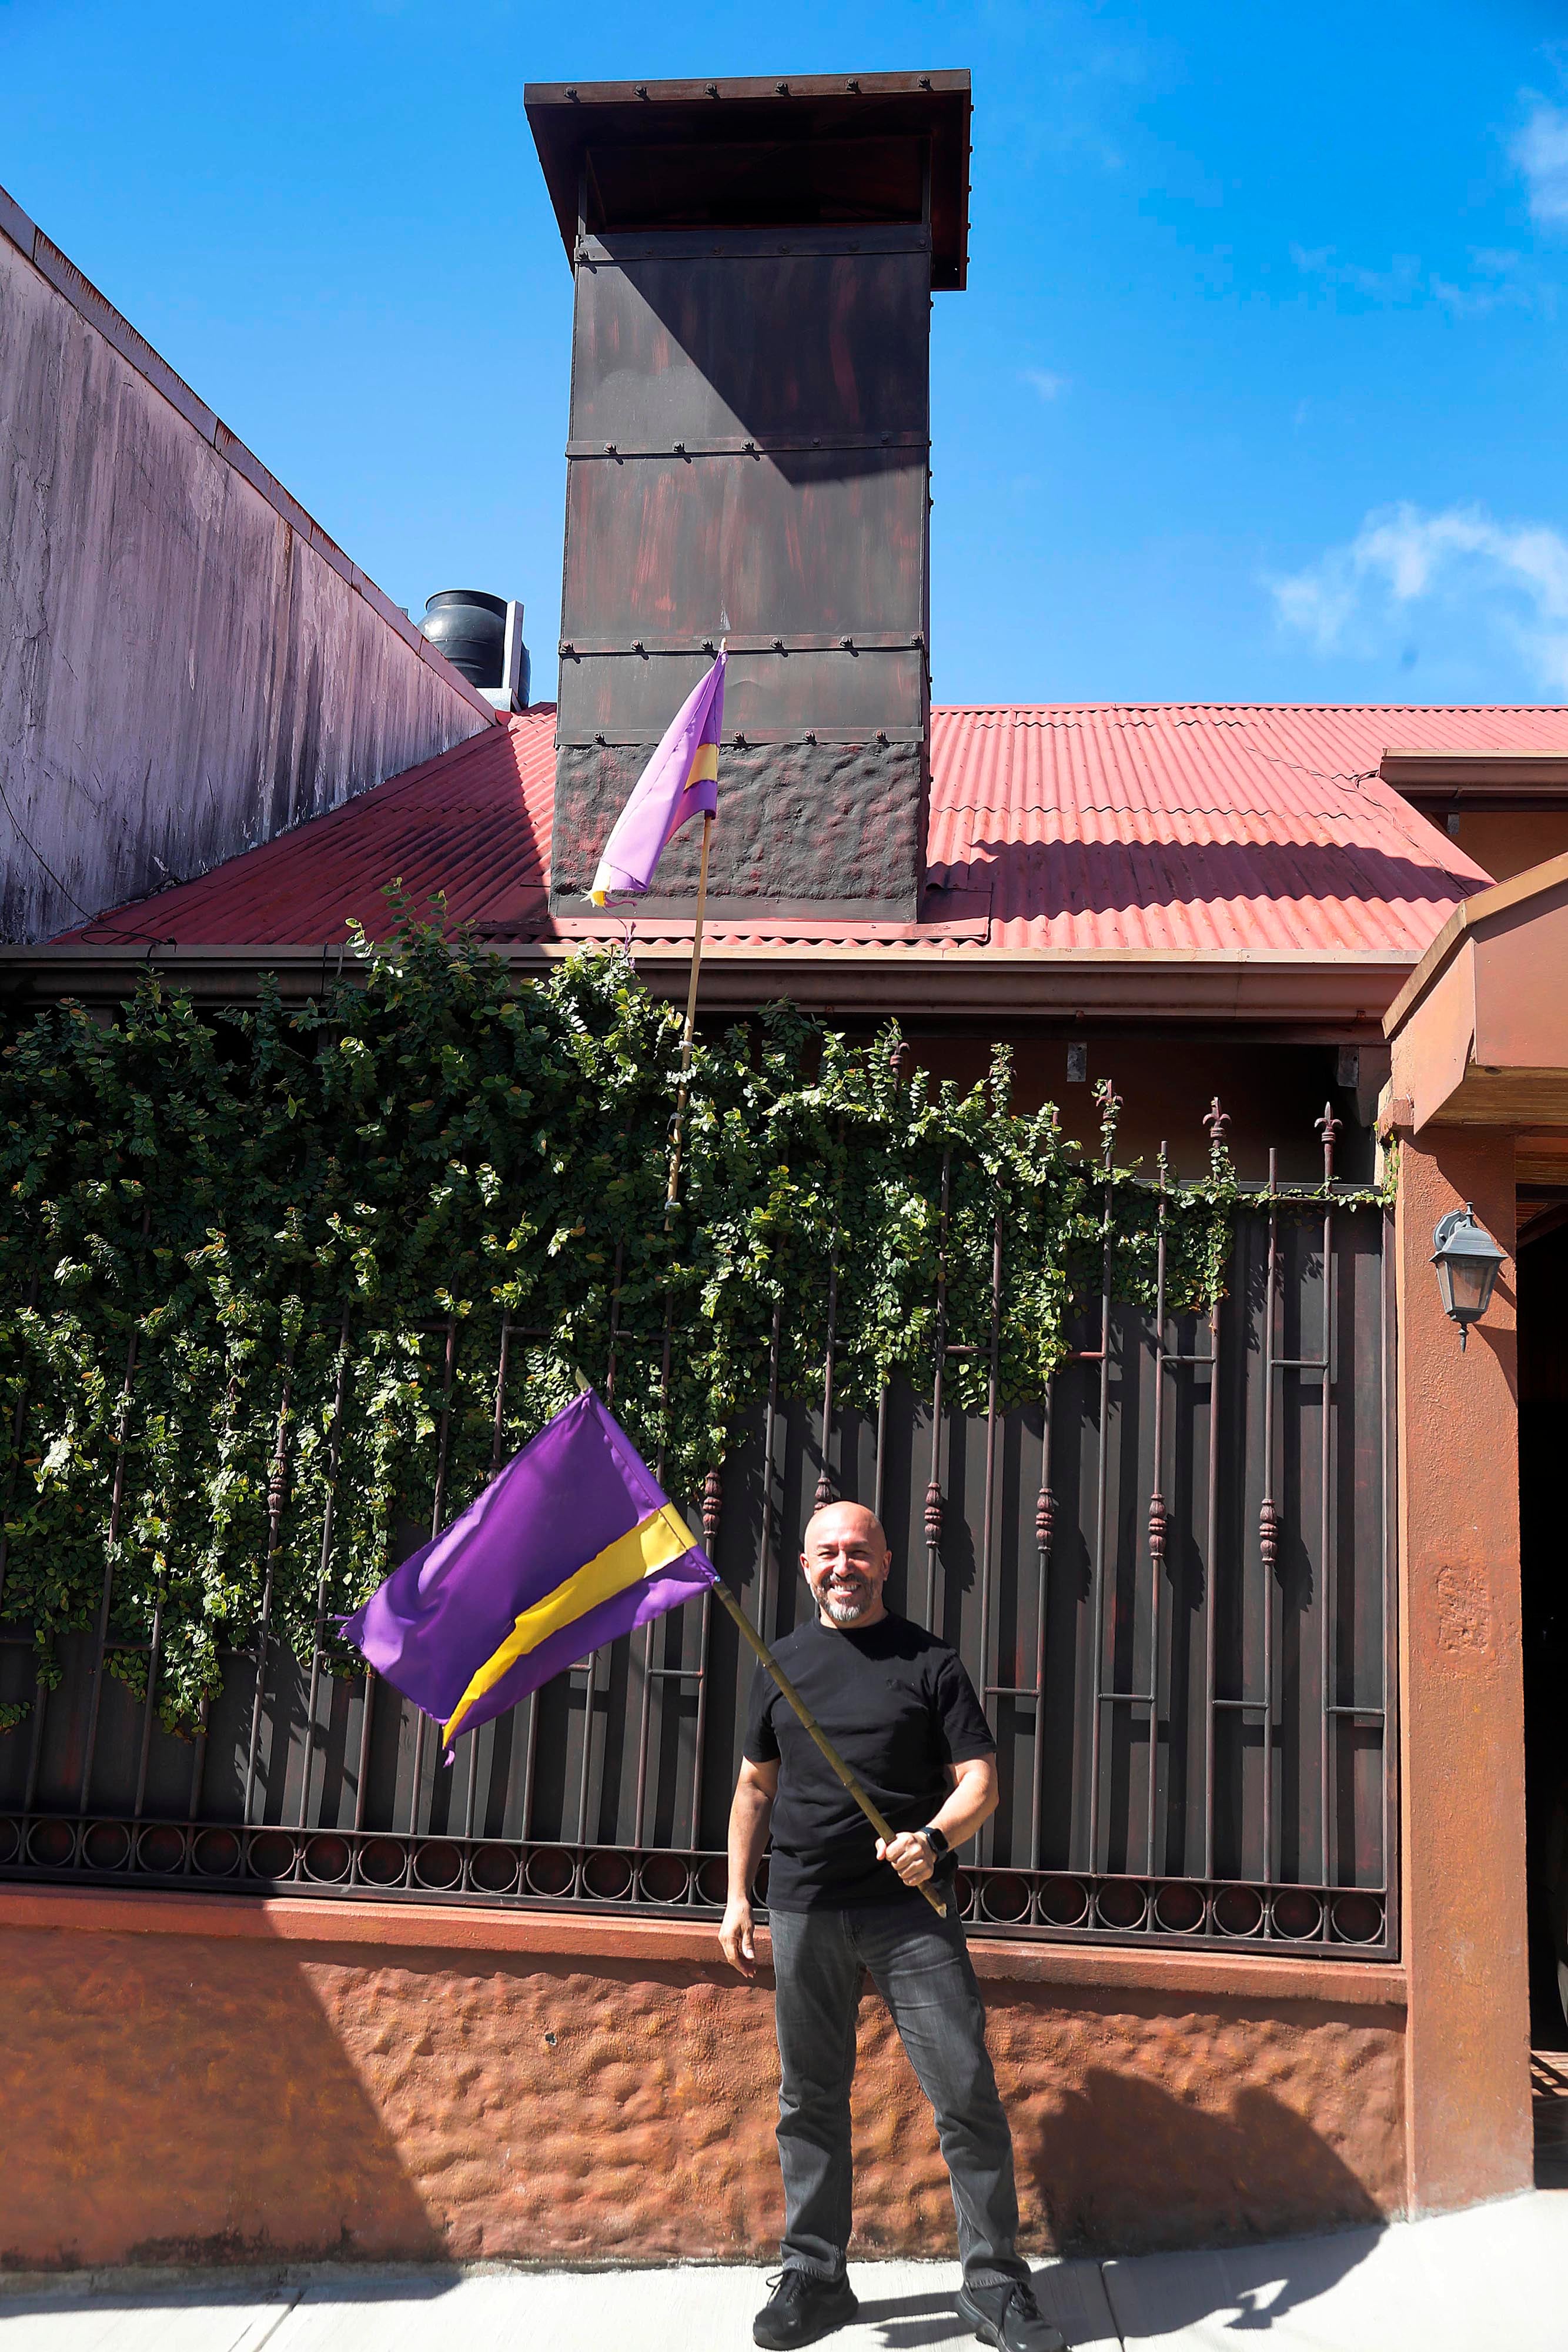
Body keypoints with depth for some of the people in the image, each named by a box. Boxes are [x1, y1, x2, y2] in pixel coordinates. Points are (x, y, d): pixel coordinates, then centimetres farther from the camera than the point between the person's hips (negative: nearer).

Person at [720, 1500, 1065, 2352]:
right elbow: (756, 1785, 17)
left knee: (966, 2090, -4)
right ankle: (814, 2279, 25)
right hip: (802, 1908, 3)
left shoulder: (929, 1661, 1)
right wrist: (737, 1896, 13)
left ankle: (994, 2282, 11)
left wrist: (935, 1840, -20)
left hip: (909, 1905, -3)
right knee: (810, 2098, 11)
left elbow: (980, 1780, -1)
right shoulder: (781, 1664, 10)